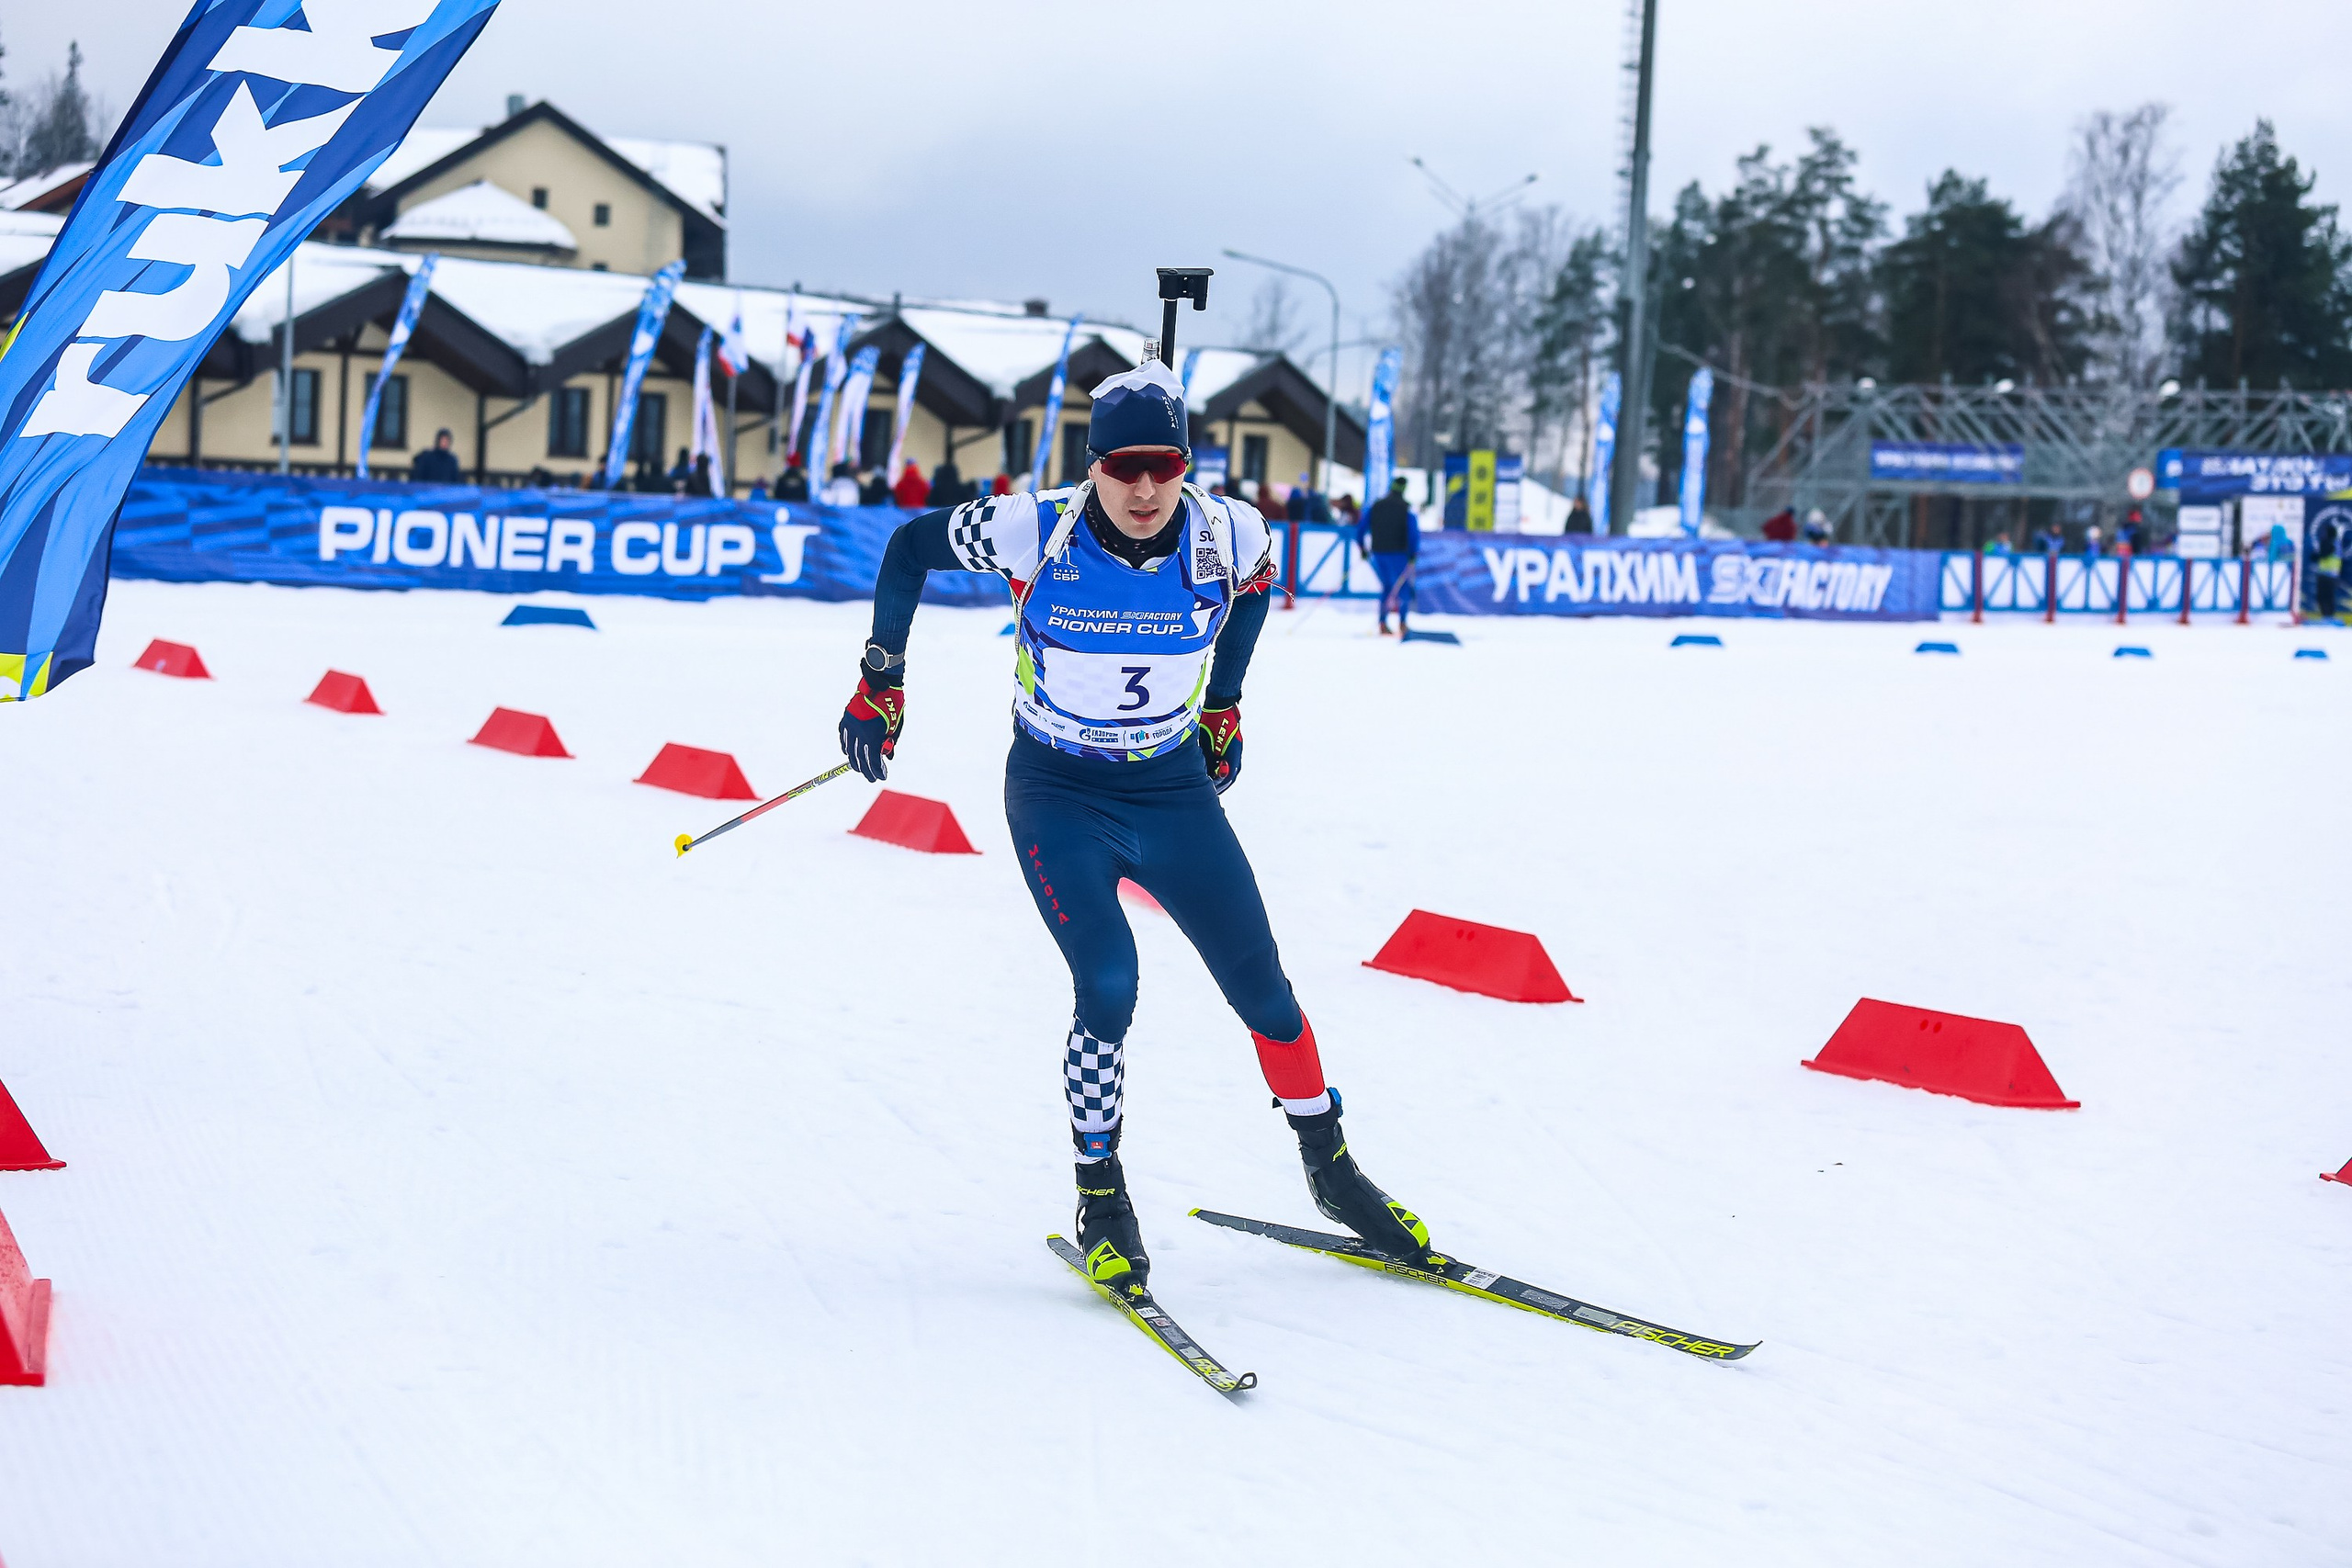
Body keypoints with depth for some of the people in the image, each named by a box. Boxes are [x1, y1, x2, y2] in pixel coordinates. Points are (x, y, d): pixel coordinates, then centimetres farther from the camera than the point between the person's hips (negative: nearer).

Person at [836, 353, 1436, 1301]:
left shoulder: (1227, 539, -16)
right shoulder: (1034, 534, -21)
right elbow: (910, 550, -3)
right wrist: (881, 677, -3)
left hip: (1176, 793, 2)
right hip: (1058, 797, -2)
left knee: (1263, 991, 3)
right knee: (1108, 990, -19)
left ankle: (1331, 1169, 26)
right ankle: (1101, 1199, 1)